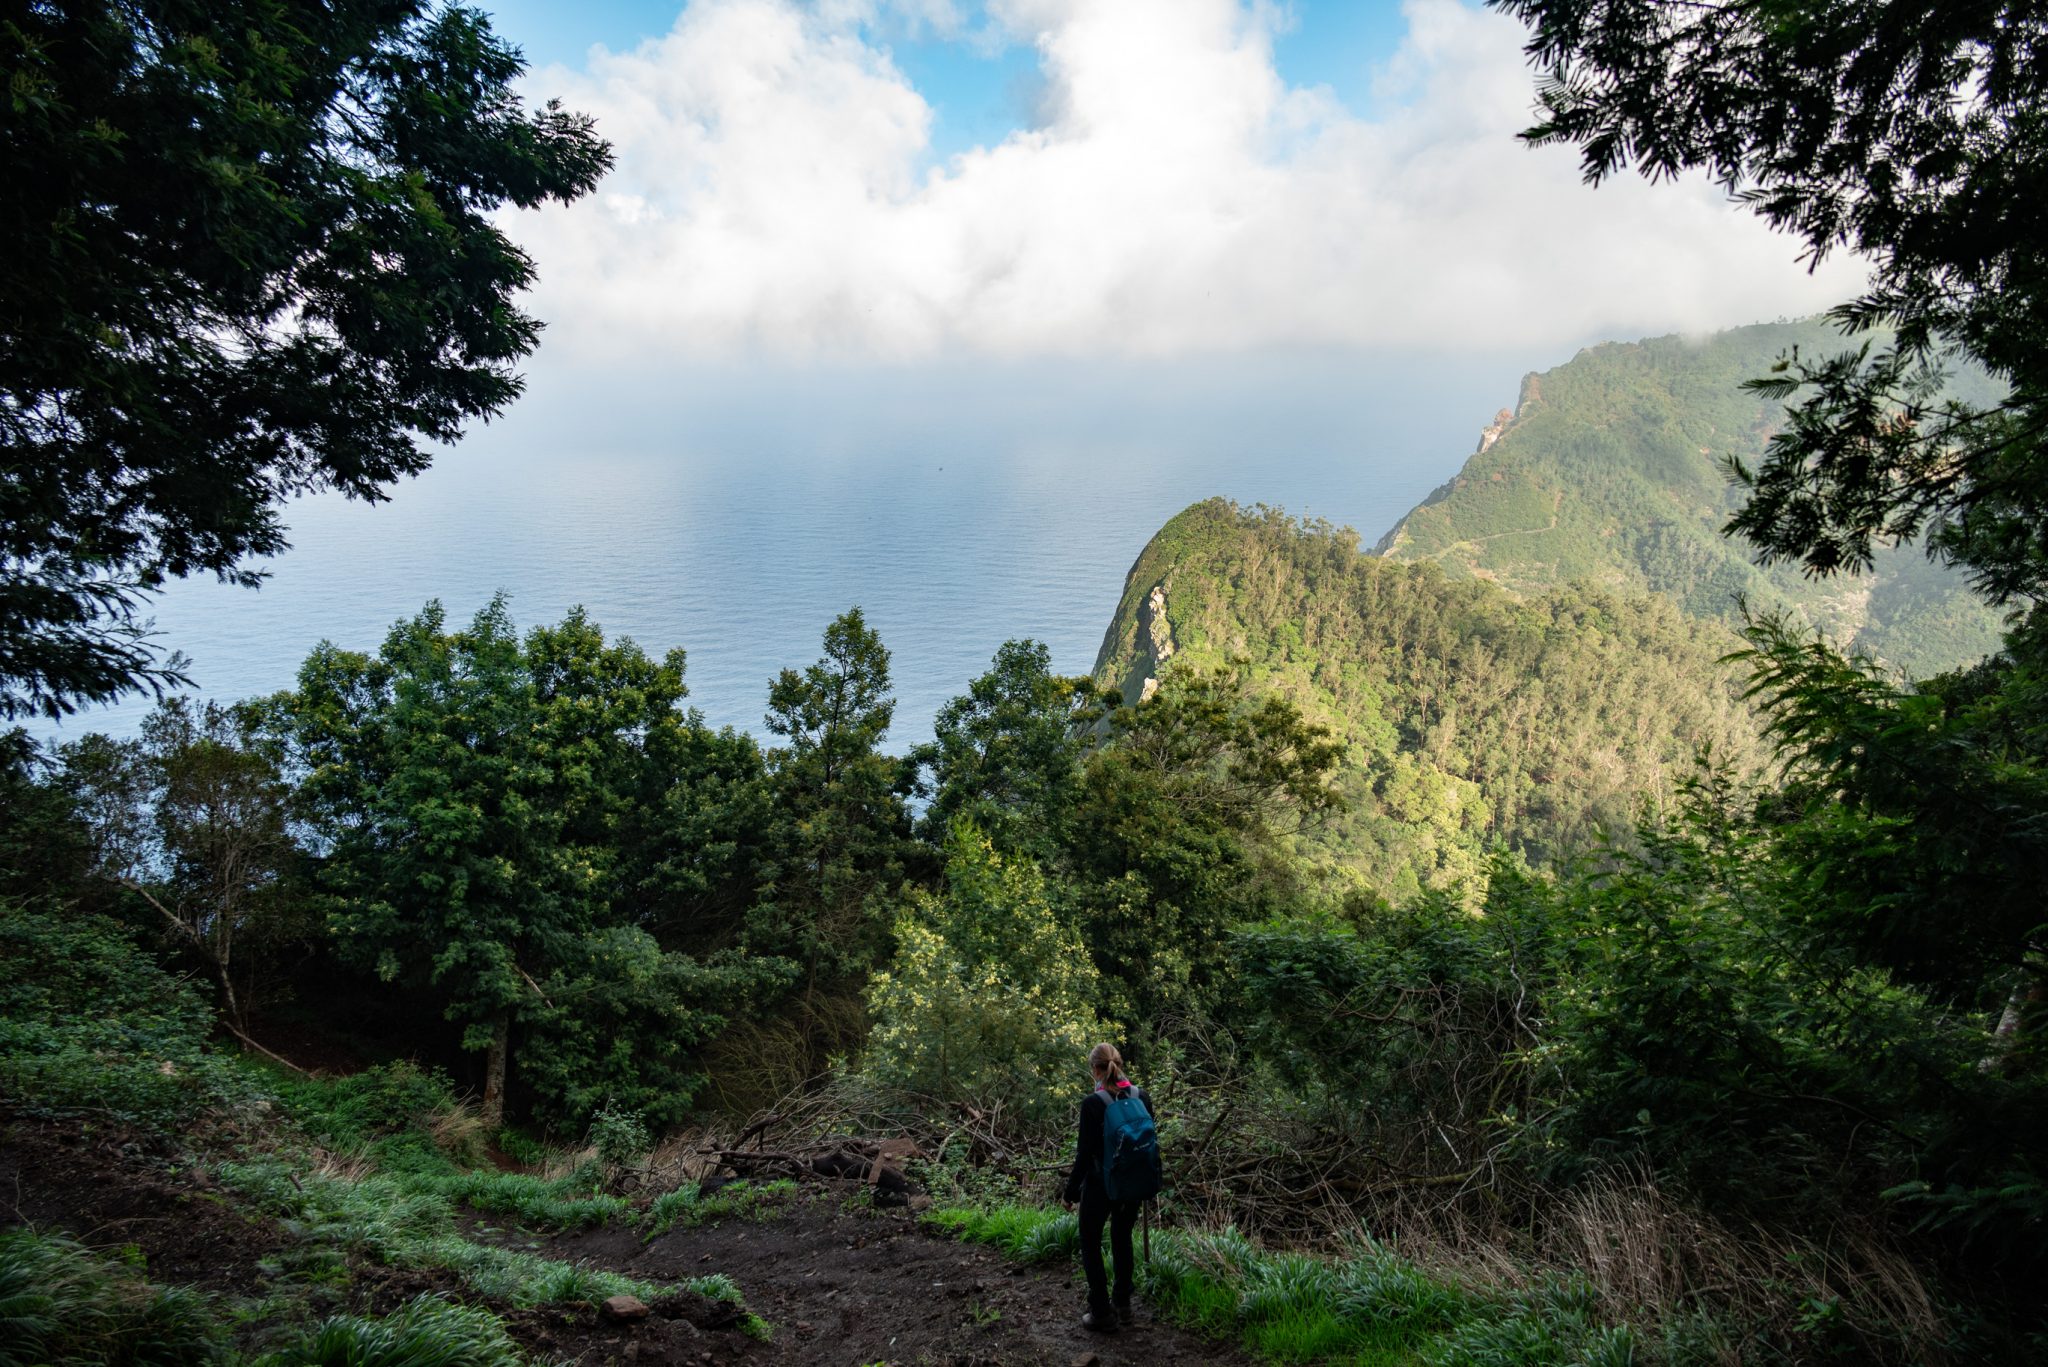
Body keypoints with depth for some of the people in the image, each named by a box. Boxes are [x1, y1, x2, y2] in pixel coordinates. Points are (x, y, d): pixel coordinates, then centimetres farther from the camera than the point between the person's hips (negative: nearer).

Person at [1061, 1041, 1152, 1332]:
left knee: (1090, 1245, 11)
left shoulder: (1093, 1103, -19)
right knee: (1122, 1240, 22)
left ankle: (1101, 1314, 13)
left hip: (1100, 1185, -5)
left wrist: (1070, 1192, -6)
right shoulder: (1141, 1097, -4)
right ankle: (1122, 1305, 30)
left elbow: (1085, 1153, -17)